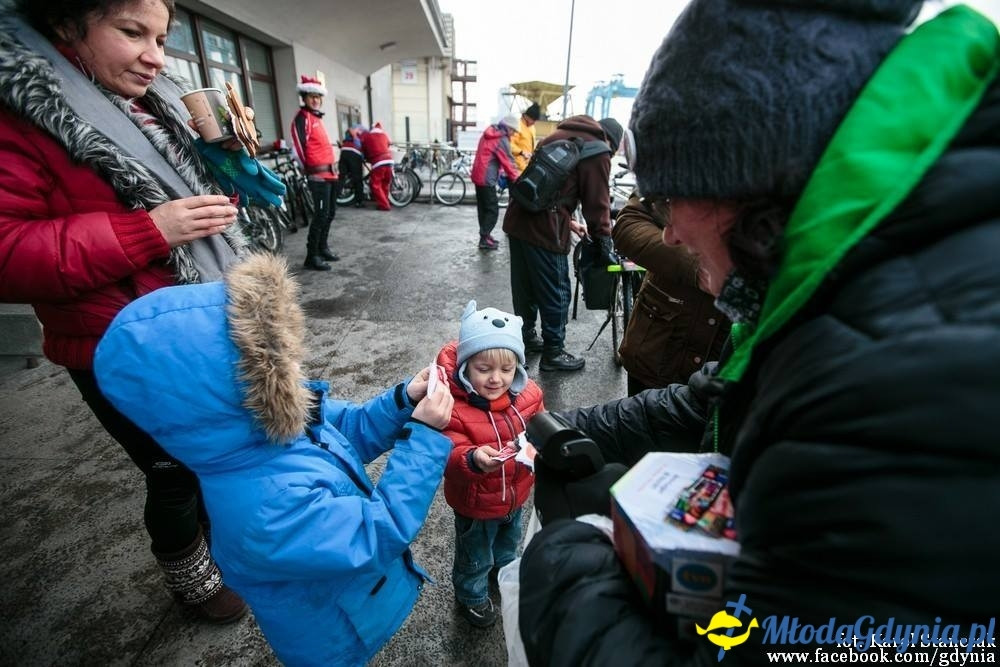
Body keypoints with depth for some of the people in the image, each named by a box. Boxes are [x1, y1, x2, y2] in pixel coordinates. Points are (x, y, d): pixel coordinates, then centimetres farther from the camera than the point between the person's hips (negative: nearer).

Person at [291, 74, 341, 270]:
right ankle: (311, 256, -7)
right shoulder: (302, 117, -7)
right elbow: (299, 146, -14)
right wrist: (309, 169, -6)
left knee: (330, 213, 14)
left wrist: (333, 167, 19)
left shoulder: (317, 117, 21)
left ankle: (323, 248, 26)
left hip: (330, 173, 9)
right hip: (319, 175, -9)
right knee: (321, 215, -11)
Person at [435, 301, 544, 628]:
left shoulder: (527, 394, -16)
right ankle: (472, 595, 55)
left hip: (516, 493, 6)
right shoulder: (454, 408, -33)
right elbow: (449, 458, -34)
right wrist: (473, 459, -54)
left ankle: (506, 567, 70)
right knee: (475, 556, 24)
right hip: (476, 503, -5)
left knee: (509, 538, 37)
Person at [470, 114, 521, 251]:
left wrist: (500, 172, 17)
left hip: (478, 175, 10)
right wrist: (518, 180, -5)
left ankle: (485, 235, 21)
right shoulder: (502, 139, -14)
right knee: (493, 210, -5)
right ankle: (484, 239, -4)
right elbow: (508, 162, -14)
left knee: (483, 208, 14)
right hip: (486, 178, -9)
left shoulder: (488, 133, 13)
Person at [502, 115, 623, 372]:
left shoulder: (559, 134, 23)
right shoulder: (596, 151, -2)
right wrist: (605, 245, 2)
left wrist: (568, 221, 26)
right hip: (544, 230, -8)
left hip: (518, 220, 9)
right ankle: (553, 353, 16)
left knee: (524, 285, 20)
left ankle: (527, 337, 36)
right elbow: (597, 204, -6)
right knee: (555, 294, 5)